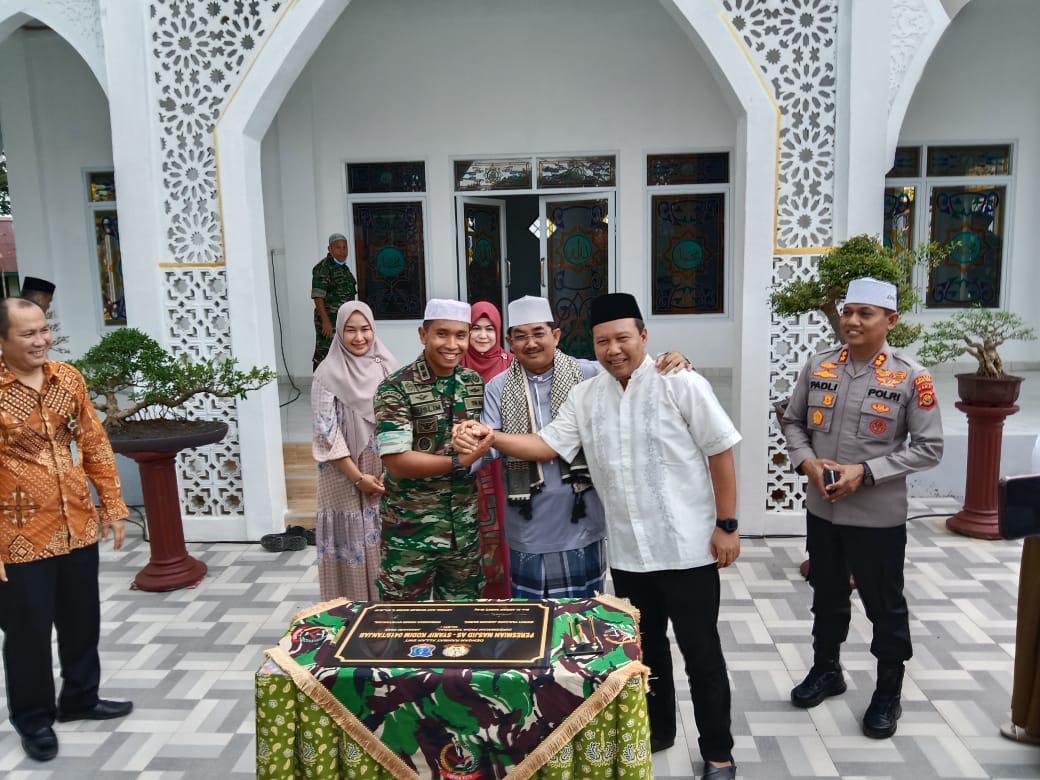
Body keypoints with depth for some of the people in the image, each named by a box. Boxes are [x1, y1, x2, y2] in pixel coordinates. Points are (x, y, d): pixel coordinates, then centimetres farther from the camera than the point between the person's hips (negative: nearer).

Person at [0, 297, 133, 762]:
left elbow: (95, 445, 8)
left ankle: (80, 698, 40)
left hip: (78, 528, 5)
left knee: (83, 621, 18)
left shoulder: (68, 378, 2)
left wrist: (112, 504, 8)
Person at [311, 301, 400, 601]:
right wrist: (358, 477, -12)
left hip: (387, 475, 3)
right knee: (350, 541, 2)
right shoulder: (328, 374, -6)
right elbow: (326, 431, -10)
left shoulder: (387, 368, 3)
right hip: (345, 478, -2)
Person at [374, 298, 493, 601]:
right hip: (410, 530, -4)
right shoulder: (396, 389, -13)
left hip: (464, 527, 5)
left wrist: (480, 438, -5)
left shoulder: (475, 383, 4)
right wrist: (459, 462, -22)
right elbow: (396, 460, -20)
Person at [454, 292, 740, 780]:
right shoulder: (585, 397, 3)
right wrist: (491, 439, -18)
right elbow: (547, 445, -2)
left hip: (687, 546, -4)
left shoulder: (681, 384, -10)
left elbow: (720, 454, -8)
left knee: (701, 653, 9)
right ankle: (656, 730, 41)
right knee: (645, 646, 20)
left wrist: (726, 525, -9)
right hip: (627, 551, 4)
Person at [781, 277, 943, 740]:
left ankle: (888, 693, 32)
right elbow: (793, 422, 8)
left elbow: (929, 448, -10)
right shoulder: (818, 367, -1)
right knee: (827, 596, 20)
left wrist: (866, 472, -19)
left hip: (878, 516, -3)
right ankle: (826, 670, 41)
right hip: (822, 509, 4)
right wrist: (806, 461, -11)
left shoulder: (911, 378, -11)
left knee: (885, 606, 12)